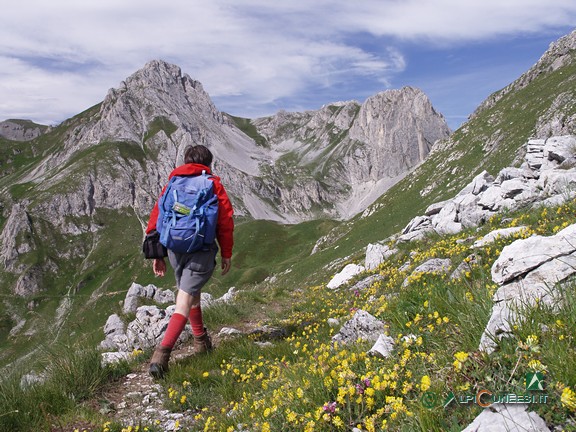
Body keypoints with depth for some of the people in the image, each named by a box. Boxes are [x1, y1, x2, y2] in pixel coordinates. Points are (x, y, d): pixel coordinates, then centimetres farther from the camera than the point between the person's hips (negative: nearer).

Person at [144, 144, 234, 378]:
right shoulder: (213, 184, 4)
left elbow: (156, 218, 10)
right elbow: (226, 220, -1)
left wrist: (157, 255, 15)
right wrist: (226, 253, 6)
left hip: (175, 249, 4)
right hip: (201, 250, -4)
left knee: (192, 293, 24)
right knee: (184, 302, -6)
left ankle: (201, 340, 41)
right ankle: (162, 352, -19)